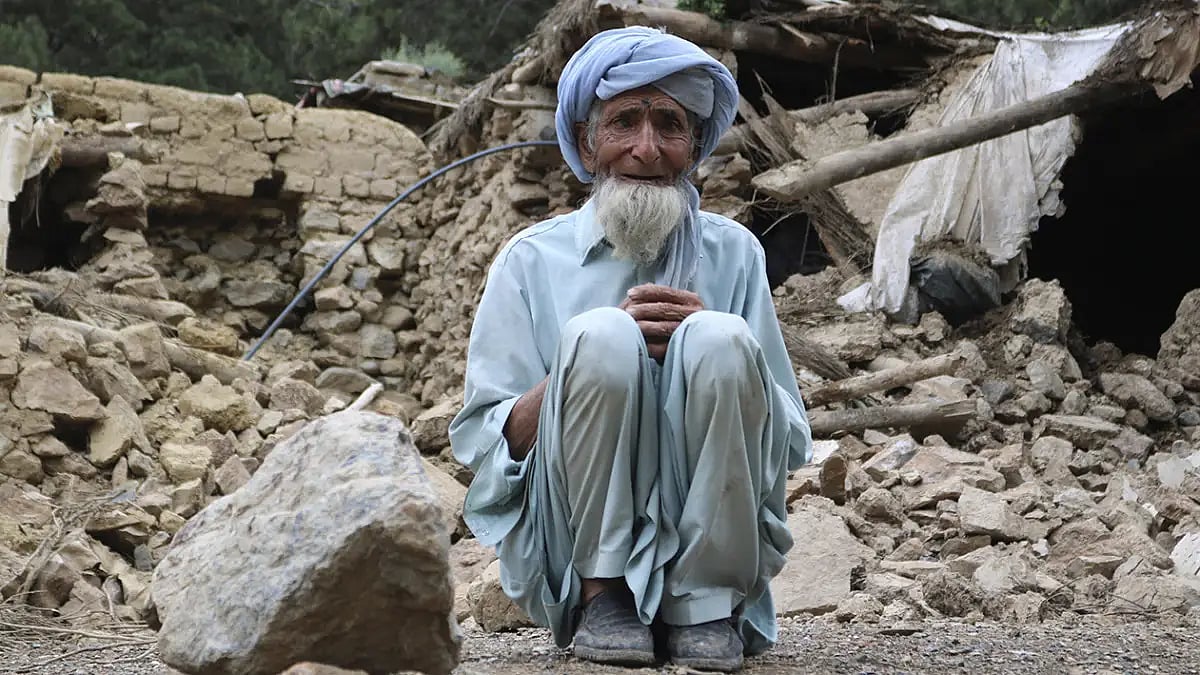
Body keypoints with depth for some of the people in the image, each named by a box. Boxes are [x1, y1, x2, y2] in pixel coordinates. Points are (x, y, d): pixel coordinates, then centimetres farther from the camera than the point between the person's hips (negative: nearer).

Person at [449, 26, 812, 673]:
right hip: (573, 545, -1)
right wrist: (593, 355, -15)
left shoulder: (733, 255, 10)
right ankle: (603, 596, -15)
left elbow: (792, 442, 7)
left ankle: (706, 609, -15)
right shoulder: (531, 261, 6)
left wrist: (710, 346, -12)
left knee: (720, 342, -23)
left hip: (711, 543, 1)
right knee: (602, 337, -24)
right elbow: (480, 444, 0)